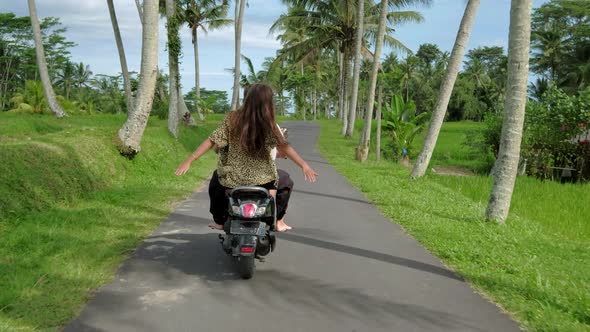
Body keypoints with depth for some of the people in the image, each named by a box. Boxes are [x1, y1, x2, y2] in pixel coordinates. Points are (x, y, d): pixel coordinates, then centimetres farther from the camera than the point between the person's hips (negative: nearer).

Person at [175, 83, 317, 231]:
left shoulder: (233, 119, -8)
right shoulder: (269, 124, -10)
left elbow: (211, 141, -10)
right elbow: (284, 147, -19)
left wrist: (189, 161, -6)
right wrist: (304, 165, -19)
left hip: (232, 180, 1)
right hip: (261, 179, -1)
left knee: (215, 182, 34)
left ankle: (220, 222, 36)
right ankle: (277, 220, 22)